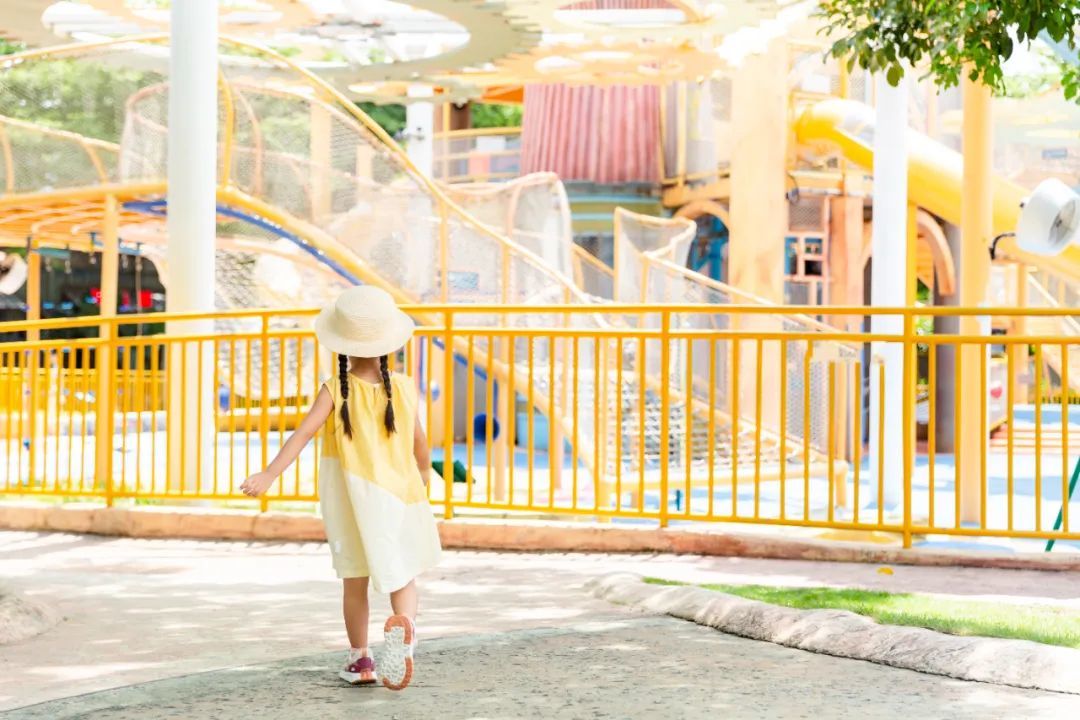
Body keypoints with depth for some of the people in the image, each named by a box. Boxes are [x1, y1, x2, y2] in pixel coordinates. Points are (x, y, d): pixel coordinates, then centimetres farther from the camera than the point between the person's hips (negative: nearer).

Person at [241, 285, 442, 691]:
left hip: (352, 500, 0)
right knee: (404, 574, 9)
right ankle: (404, 624, -23)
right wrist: (423, 475, 26)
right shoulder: (404, 389, -3)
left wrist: (268, 476, -27)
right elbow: (420, 445, 5)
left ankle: (360, 661, 21)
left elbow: (303, 434, -21)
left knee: (356, 581, 14)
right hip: (400, 494, 0)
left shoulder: (336, 391, -9)